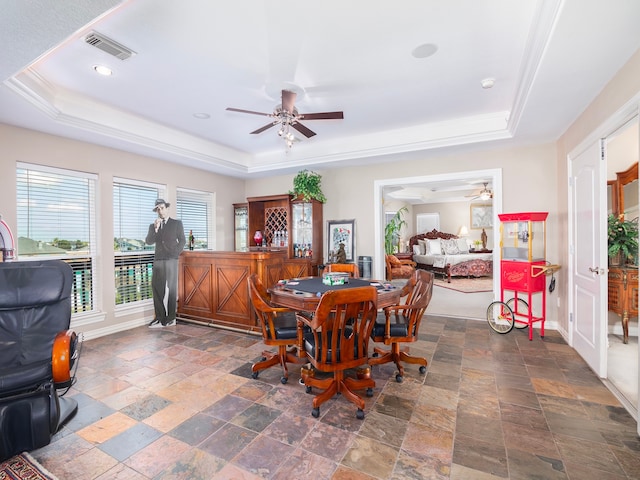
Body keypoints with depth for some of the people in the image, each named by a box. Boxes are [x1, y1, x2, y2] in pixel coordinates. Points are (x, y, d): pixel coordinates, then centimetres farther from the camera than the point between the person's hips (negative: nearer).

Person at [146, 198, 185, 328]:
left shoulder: (177, 223, 9)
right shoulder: (153, 226, 17)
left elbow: (182, 241, 6)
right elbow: (148, 242, 3)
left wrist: (175, 254, -4)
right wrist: (155, 228, -9)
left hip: (171, 260, -3)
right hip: (158, 260, 4)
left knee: (171, 289, -2)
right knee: (156, 288, -1)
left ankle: (171, 318, 5)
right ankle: (160, 318, 6)